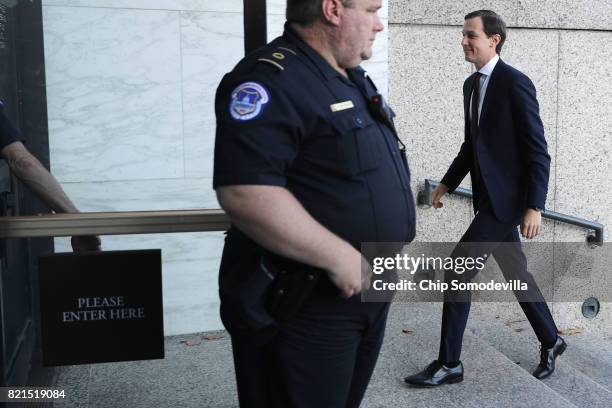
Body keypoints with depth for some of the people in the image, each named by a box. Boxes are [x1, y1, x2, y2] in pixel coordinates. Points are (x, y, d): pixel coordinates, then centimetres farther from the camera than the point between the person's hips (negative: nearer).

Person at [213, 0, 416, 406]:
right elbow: (245, 192, -30)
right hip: (302, 309, -9)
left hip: (366, 292, 9)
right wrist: (338, 257, -26)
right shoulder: (270, 80, -20)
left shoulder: (354, 80, 12)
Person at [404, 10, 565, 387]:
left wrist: (534, 206, -18)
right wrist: (447, 184, 16)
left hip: (507, 198, -8)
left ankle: (449, 364, 2)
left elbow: (538, 151, -15)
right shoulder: (472, 84, 11)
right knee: (516, 274, 18)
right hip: (489, 197, 8)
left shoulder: (516, 83, -14)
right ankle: (550, 342, 37)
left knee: (457, 270, -10)